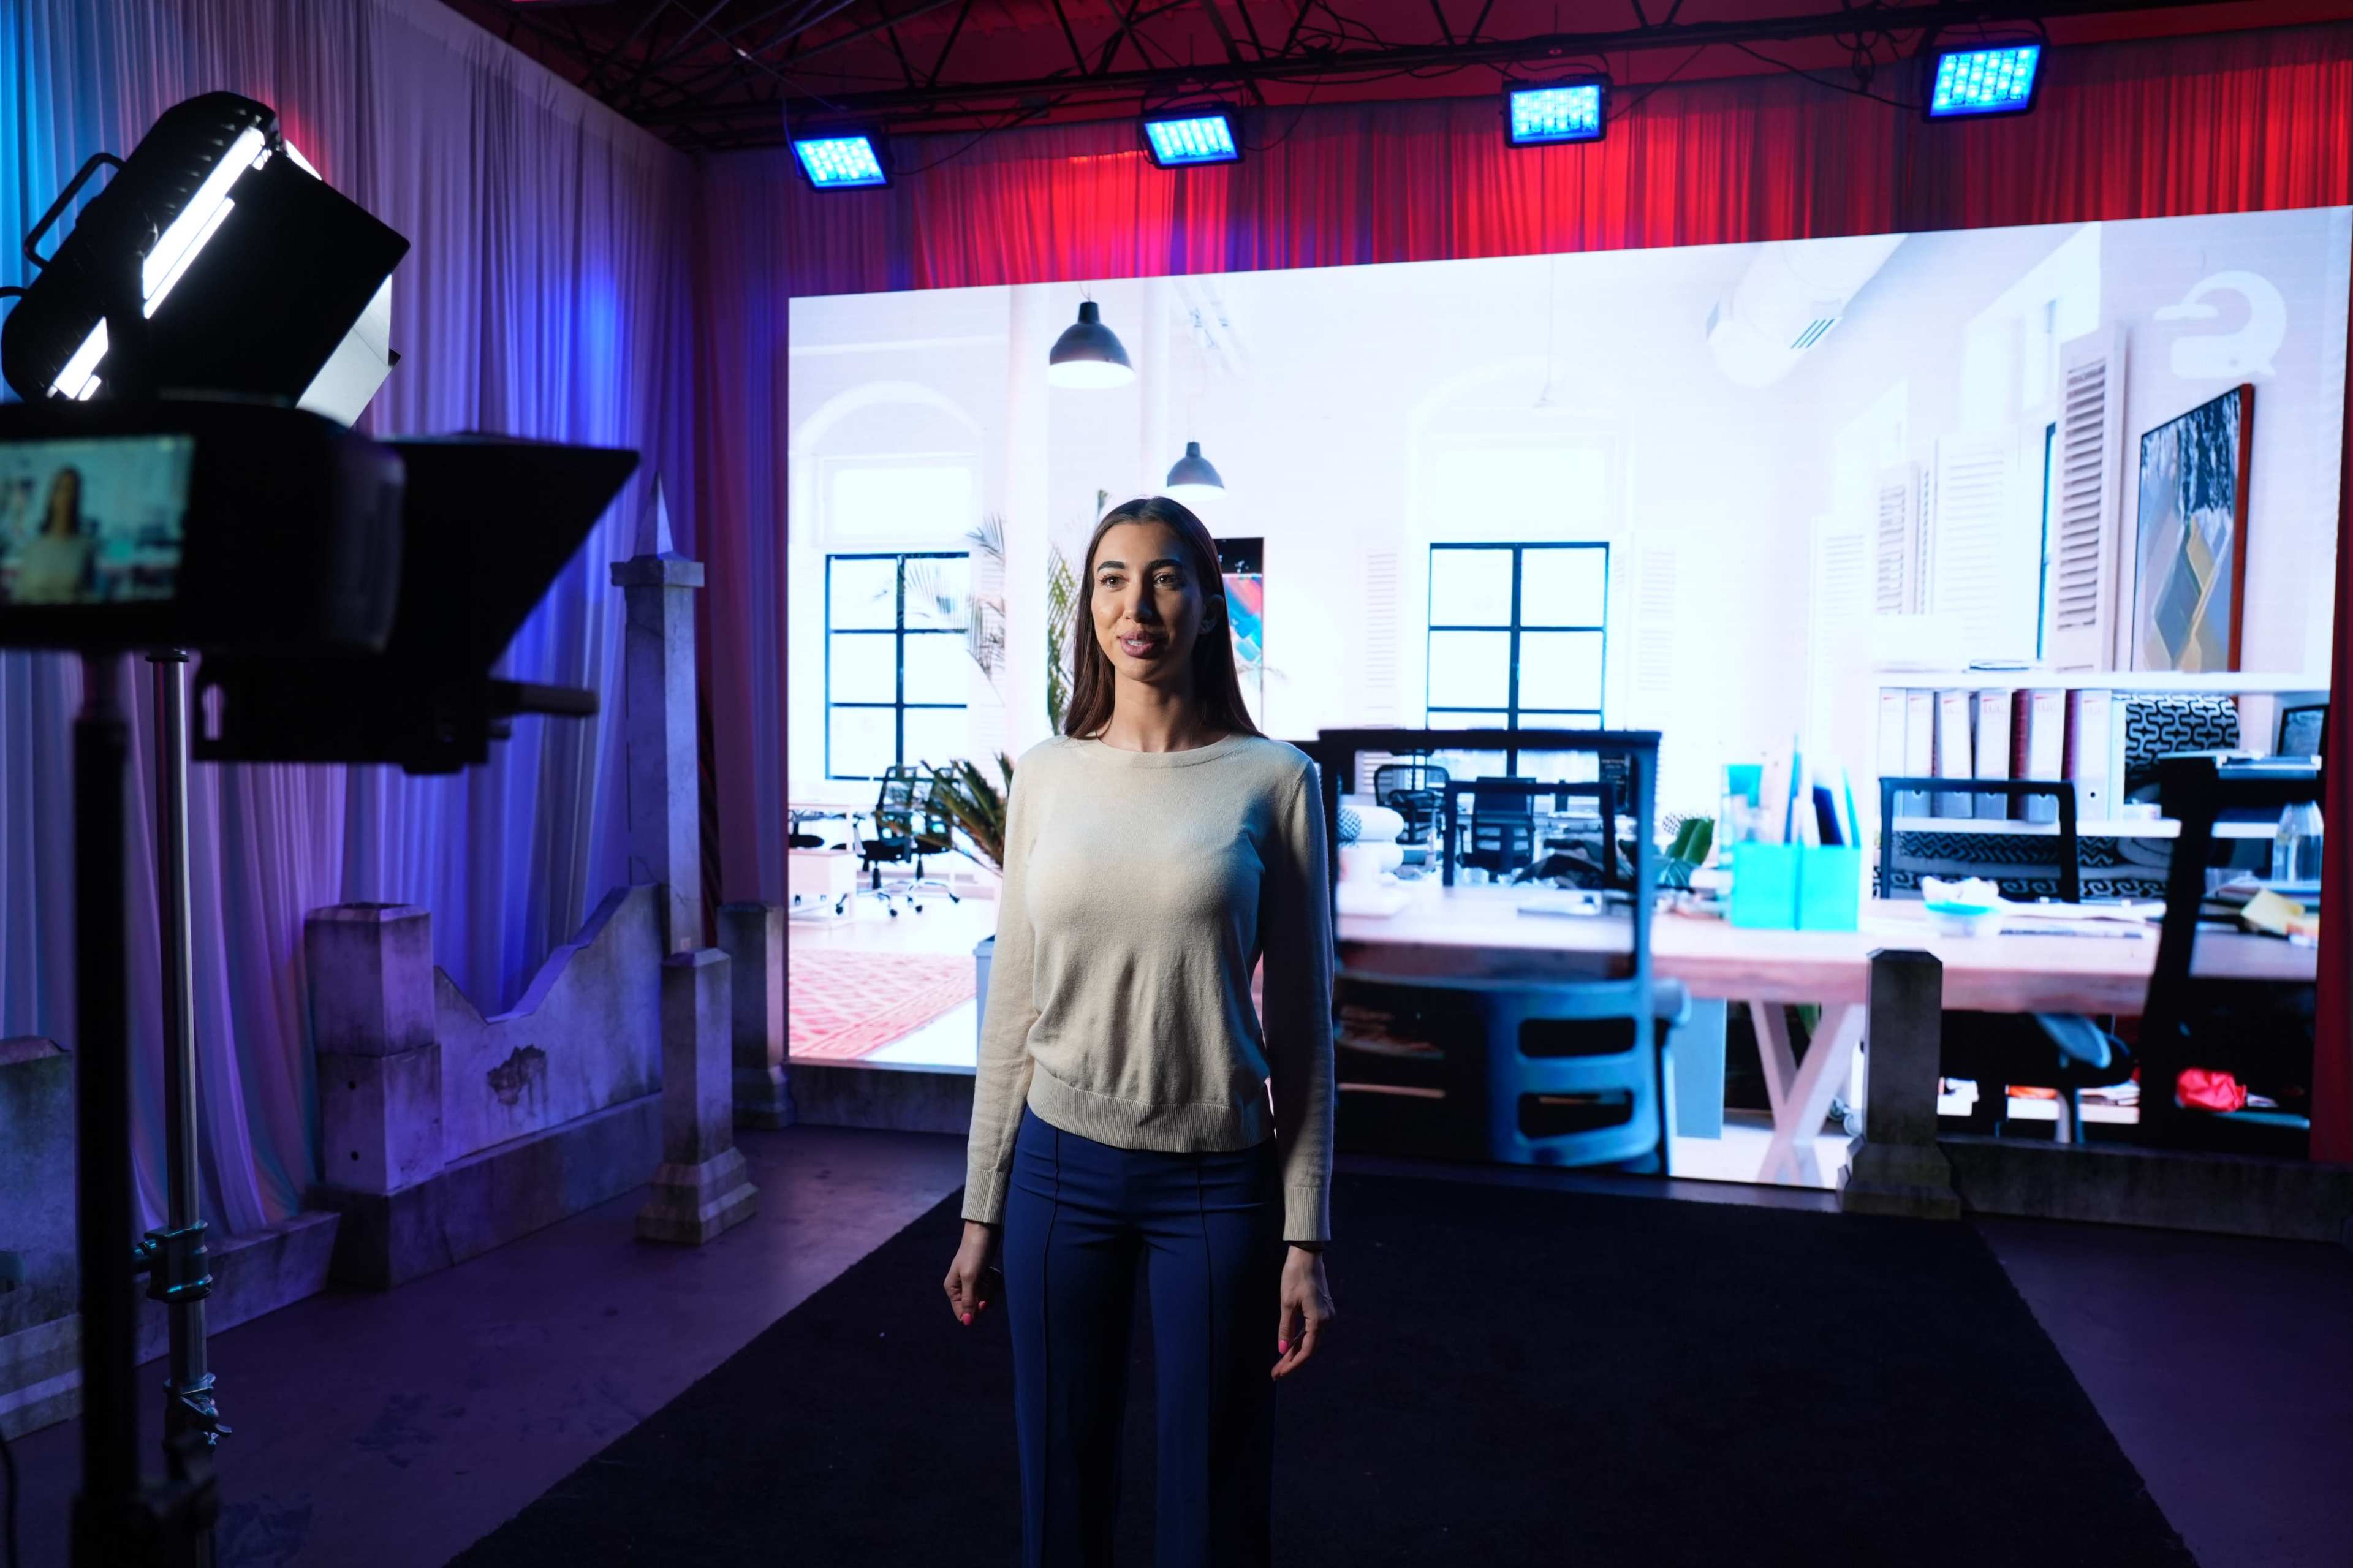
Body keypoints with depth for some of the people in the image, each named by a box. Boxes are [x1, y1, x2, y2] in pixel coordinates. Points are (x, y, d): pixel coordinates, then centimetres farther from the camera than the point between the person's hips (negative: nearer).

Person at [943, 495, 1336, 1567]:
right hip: (1063, 1166, 2)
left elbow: (1300, 1020, -2)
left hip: (1217, 1178, -2)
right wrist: (980, 1210, 8)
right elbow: (1013, 1002, 7)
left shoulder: (1273, 780, -5)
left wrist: (1306, 1238, -4)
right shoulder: (1046, 775, 3)